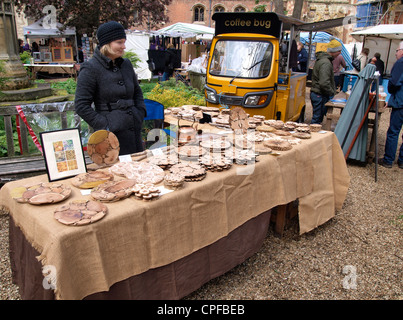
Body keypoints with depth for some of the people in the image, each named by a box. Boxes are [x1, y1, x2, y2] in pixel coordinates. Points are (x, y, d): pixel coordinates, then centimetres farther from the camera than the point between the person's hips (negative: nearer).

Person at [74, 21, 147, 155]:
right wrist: (104, 125, -14)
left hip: (134, 130, 7)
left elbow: (137, 91, 26)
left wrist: (141, 112, 10)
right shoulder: (90, 69, -7)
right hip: (113, 134, -6)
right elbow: (81, 106, -9)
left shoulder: (126, 64, 13)